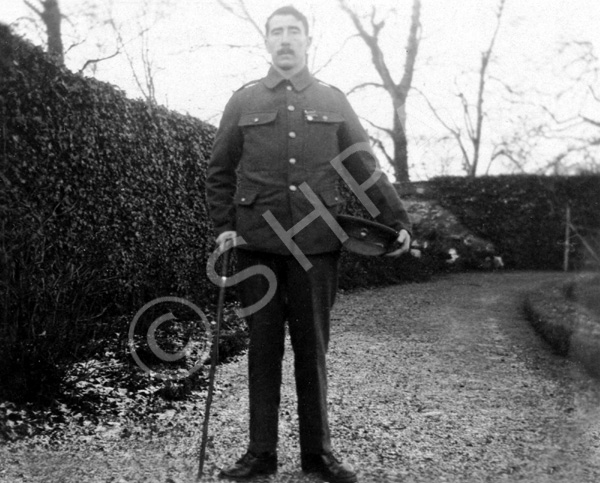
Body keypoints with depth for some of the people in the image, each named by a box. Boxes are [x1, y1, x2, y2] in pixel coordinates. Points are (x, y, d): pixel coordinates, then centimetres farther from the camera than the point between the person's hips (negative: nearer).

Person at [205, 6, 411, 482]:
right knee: (263, 346, 5)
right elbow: (220, 172, 13)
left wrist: (399, 221, 5)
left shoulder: (333, 102, 11)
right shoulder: (244, 101, 10)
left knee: (312, 347, 7)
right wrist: (224, 227, 2)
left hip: (316, 245, 0)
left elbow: (366, 170, 10)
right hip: (257, 245, 0)